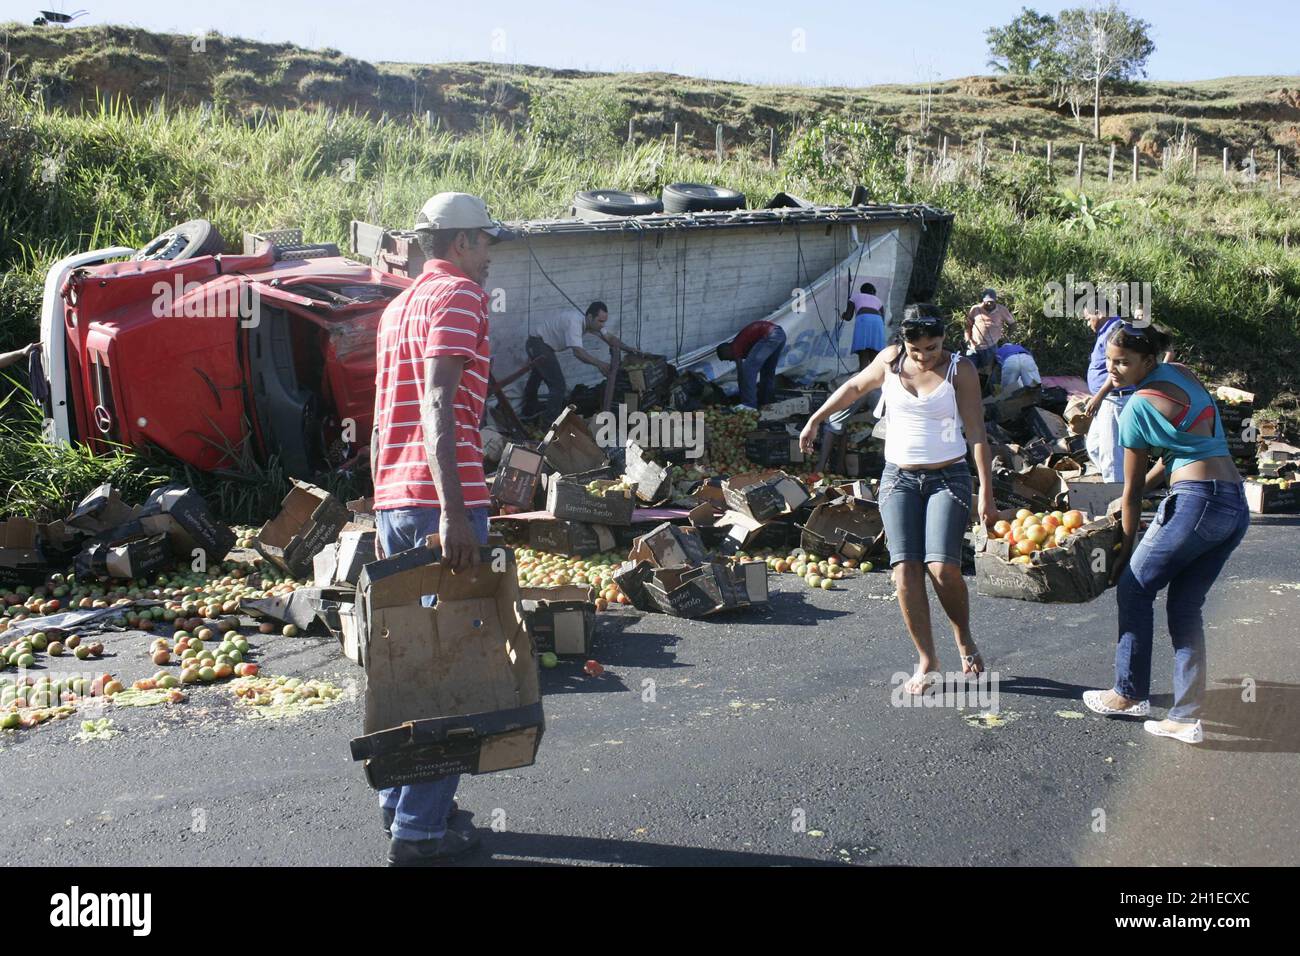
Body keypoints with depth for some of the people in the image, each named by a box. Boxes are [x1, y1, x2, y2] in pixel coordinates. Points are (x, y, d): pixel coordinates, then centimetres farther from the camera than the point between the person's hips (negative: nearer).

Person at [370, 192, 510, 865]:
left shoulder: (399, 305, 23)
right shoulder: (457, 294, -5)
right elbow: (438, 404, -20)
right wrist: (453, 512, -25)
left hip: (393, 501, 9)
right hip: (441, 499, -9)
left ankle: (399, 802, 26)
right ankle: (421, 830, 0)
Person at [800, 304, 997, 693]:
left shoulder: (960, 370, -5)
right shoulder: (890, 360, 2)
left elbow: (977, 433, -8)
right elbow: (855, 386, 21)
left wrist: (986, 493, -13)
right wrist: (815, 421, 24)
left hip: (948, 478, -3)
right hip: (899, 478, 3)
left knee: (942, 567, -17)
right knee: (905, 570, -9)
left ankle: (965, 641, 11)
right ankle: (927, 662, 1)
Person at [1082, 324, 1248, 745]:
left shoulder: (1139, 407, -10)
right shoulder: (1181, 373, 13)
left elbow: (1133, 490, -3)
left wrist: (1126, 551, 6)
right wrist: (1130, 498, 23)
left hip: (1197, 501, -8)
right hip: (1237, 506, 8)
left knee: (1134, 587, 8)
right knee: (1186, 607, 12)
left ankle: (1129, 694, 13)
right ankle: (1187, 718, 11)